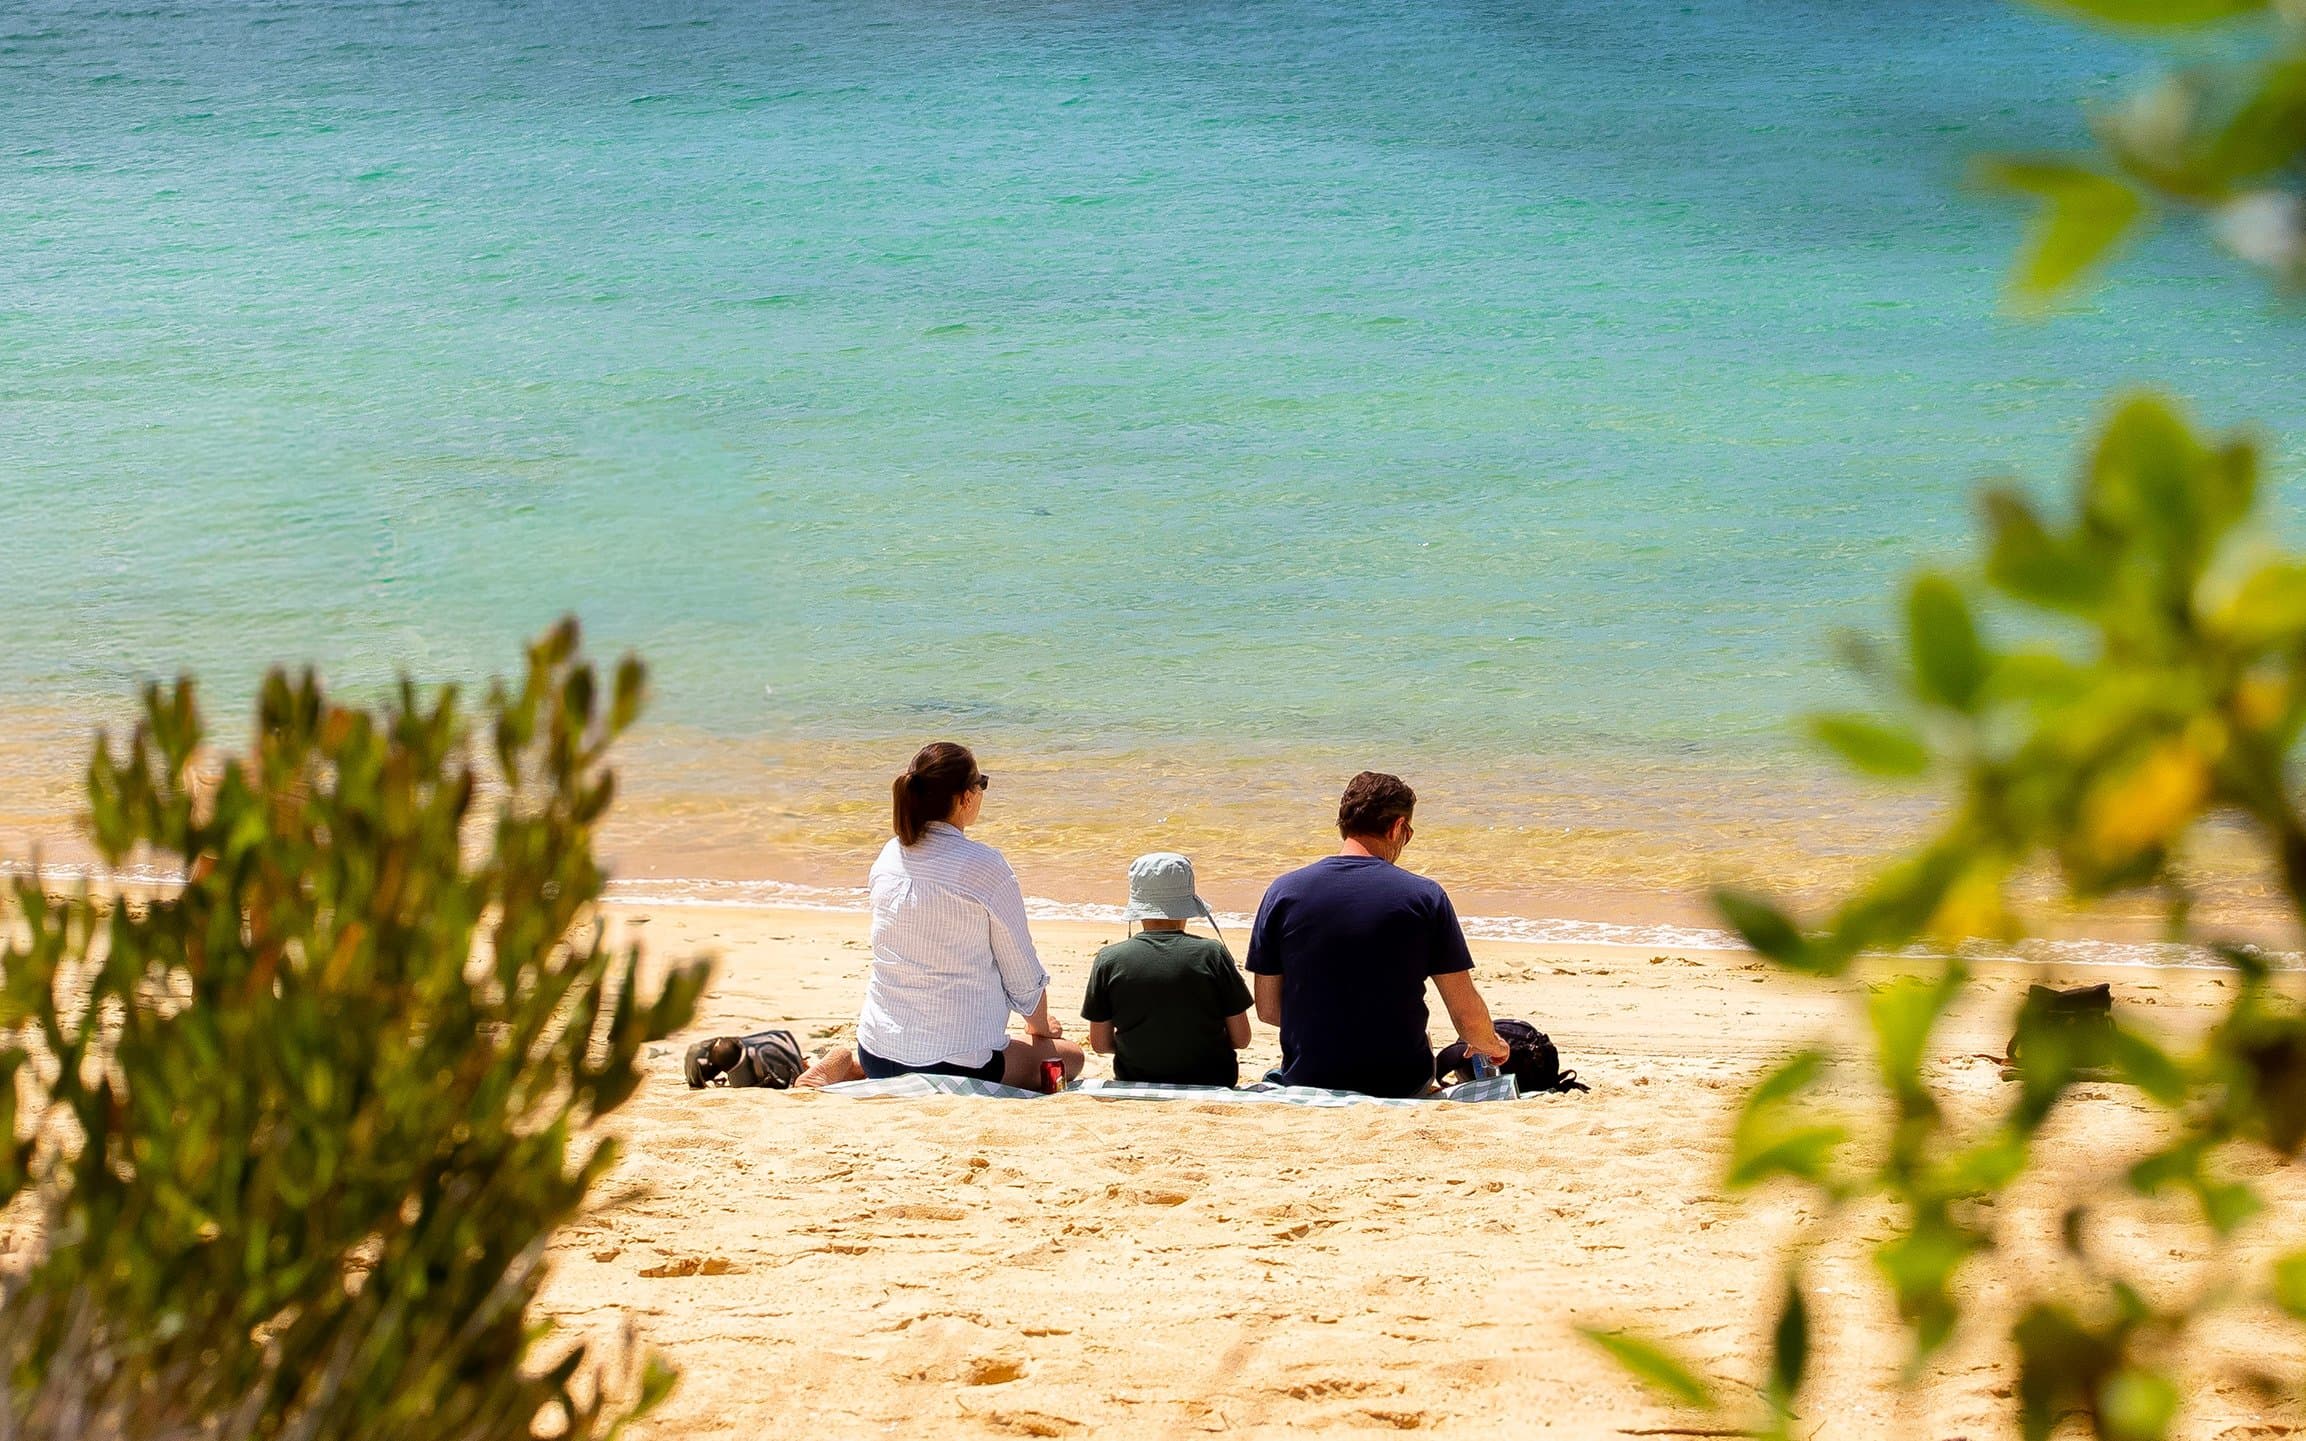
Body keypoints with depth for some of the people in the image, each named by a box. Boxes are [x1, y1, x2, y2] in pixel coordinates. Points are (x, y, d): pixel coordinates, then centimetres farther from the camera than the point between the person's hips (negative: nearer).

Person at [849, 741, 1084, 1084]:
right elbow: (1023, 975, -6)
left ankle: (849, 1067, 9)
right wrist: (1040, 1027, 17)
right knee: (1069, 1055, 16)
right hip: (956, 1061, -8)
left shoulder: (889, 857, 4)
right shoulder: (985, 867, -15)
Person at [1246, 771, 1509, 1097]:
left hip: (1305, 1082, 3)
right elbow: (1467, 1015, -6)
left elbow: (1267, 1009, 0)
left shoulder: (1283, 892, -4)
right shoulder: (1425, 897, -9)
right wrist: (1492, 1045, 17)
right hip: (1399, 1084, -3)